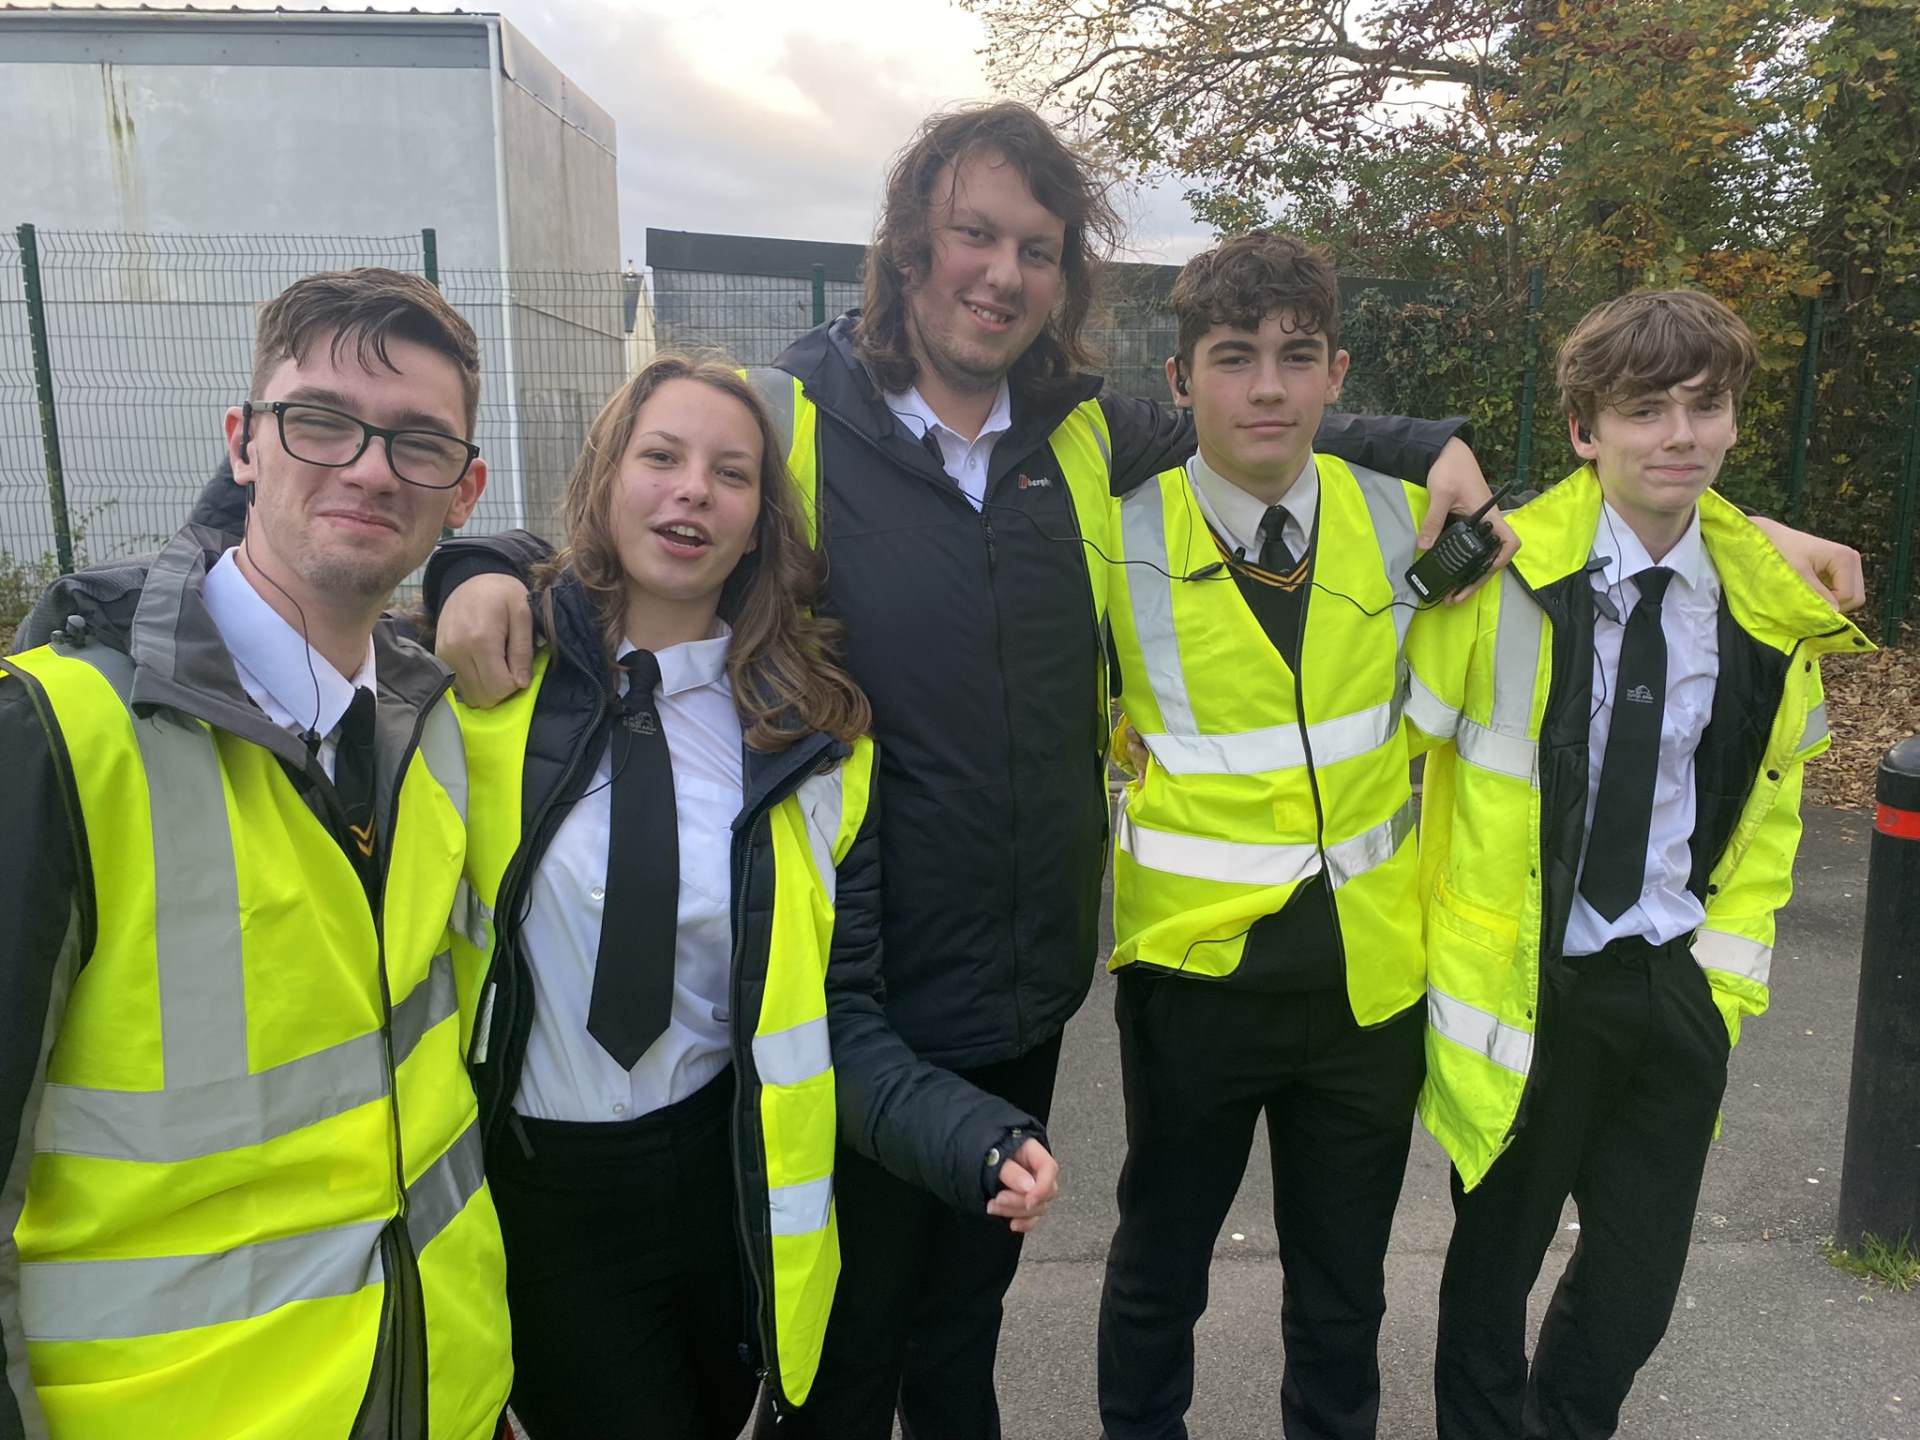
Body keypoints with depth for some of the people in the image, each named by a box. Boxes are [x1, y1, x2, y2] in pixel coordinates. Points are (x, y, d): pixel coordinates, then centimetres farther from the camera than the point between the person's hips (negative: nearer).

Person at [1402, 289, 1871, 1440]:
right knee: (1500, 1256, 14)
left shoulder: (1770, 610, 1)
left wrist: (1729, 968, 6)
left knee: (1642, 1280, 16)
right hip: (1521, 989, -4)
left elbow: (1769, 805, 12)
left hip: (1677, 991, 4)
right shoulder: (1502, 580, -14)